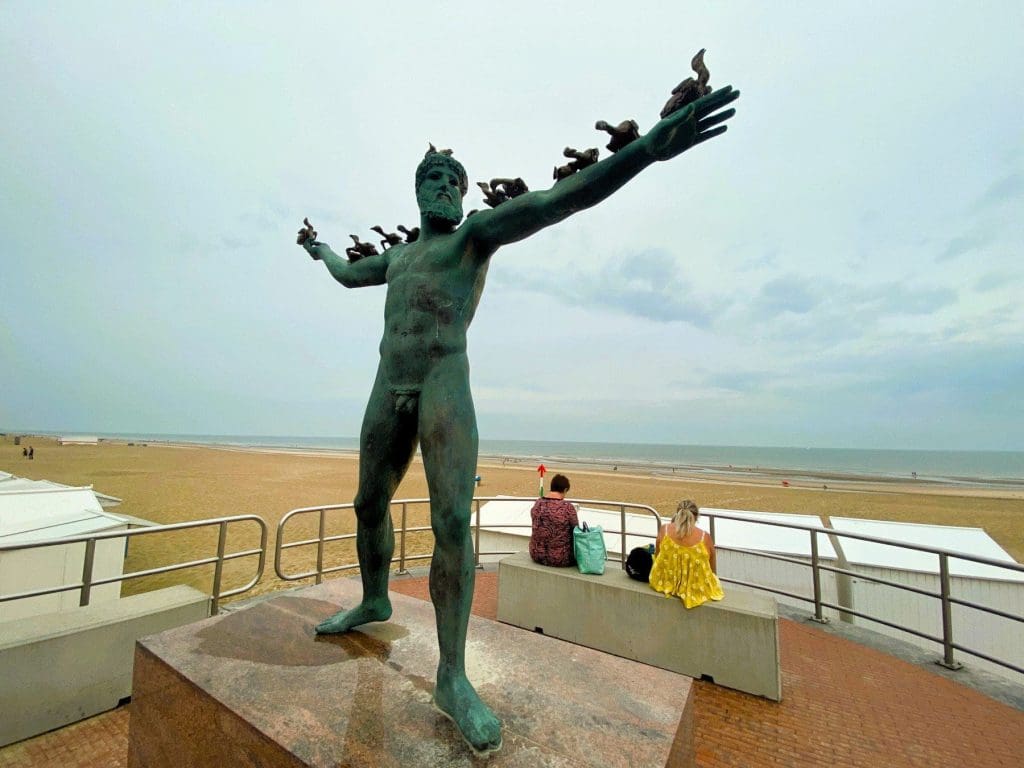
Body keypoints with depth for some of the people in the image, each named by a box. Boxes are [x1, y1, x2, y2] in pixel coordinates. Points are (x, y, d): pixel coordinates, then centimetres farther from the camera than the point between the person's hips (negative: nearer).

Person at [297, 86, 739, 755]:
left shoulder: (478, 233, 7)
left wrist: (649, 147, -20)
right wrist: (317, 248, 65)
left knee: (453, 525, -15)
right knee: (370, 506, 14)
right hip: (388, 392, 7)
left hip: (446, 389, -7)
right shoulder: (400, 253, 27)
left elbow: (558, 200, -9)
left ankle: (453, 677, -3)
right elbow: (350, 275, 46)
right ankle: (375, 602, 38)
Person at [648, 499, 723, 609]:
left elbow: (657, 556, 1)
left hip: (665, 584, 0)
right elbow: (713, 570, -3)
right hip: (697, 590, 0)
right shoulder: (705, 537, -16)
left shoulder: (664, 530, -13)